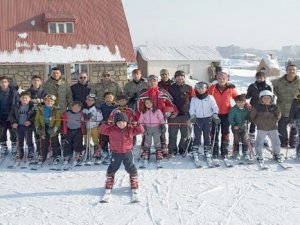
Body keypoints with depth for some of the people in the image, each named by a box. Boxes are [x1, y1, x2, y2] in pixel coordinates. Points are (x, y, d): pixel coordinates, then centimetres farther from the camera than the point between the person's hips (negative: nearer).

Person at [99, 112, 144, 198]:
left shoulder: (130, 129, -5)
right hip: (116, 153, -1)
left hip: (127, 152, 1)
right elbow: (101, 130, -10)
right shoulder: (111, 129, -8)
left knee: (131, 169, 7)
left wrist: (137, 125, -18)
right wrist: (106, 124, -24)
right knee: (112, 169, 7)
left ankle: (134, 185, 24)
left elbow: (141, 131, 0)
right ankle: (109, 185, 23)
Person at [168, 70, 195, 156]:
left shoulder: (189, 88, 4)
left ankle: (183, 150, 20)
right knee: (172, 134, 2)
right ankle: (172, 150, 14)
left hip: (185, 115, 0)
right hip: (173, 115, 0)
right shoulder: (170, 88, 6)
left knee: (186, 134, 3)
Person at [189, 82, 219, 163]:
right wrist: (192, 116, -10)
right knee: (197, 136, -1)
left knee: (207, 136, 5)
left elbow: (215, 107, -1)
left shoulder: (210, 98, 1)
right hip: (197, 119, 0)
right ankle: (195, 153, 5)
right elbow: (192, 109, 4)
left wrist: (215, 114, -16)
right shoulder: (194, 99, 4)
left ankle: (207, 152, 12)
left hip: (207, 119, 0)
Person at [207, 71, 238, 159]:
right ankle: (215, 152, 10)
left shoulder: (231, 89, 0)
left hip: (226, 114, 1)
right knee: (214, 133, 2)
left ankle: (224, 152, 16)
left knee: (225, 133, 7)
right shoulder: (212, 88, -1)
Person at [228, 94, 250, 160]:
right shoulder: (233, 109, -14)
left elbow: (248, 117, 6)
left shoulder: (246, 109, -4)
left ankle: (245, 153, 14)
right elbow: (230, 118, -12)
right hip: (236, 127, -2)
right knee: (236, 140, 7)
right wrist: (234, 125, -19)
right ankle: (235, 153, 19)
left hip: (244, 127, 2)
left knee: (245, 140, 4)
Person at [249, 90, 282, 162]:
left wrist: (274, 121, 5)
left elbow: (278, 115, 14)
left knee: (276, 143, 8)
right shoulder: (257, 107, -8)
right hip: (261, 129, -2)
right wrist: (257, 122, -1)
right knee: (259, 143, 1)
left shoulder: (274, 107, -1)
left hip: (273, 128, 2)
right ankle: (259, 156, 18)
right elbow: (251, 116, 0)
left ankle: (277, 155, 29)